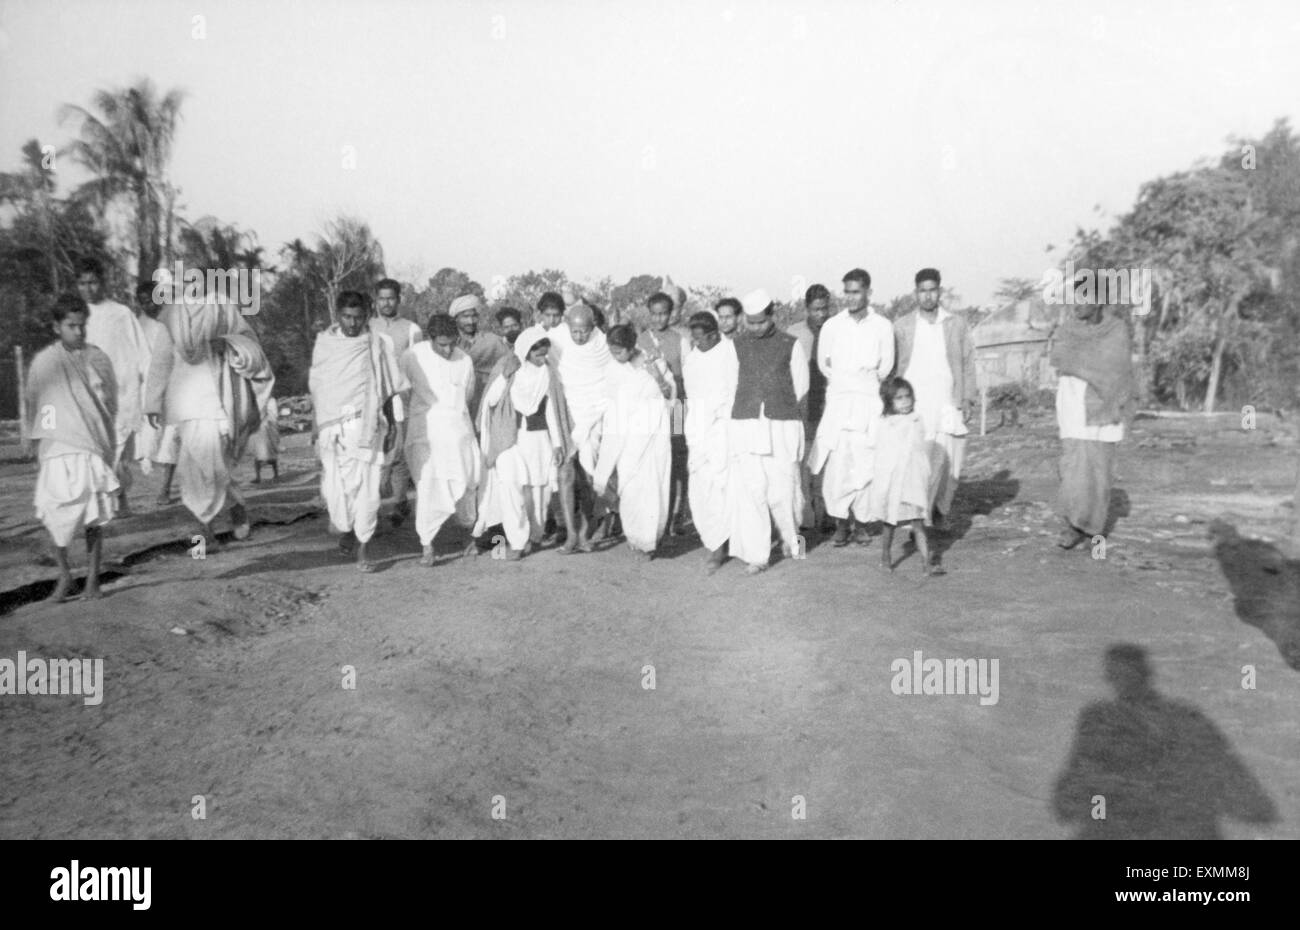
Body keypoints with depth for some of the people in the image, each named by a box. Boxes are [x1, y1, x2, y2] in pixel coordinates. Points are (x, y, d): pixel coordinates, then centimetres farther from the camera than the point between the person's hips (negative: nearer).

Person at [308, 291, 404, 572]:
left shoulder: (377, 344, 3)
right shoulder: (324, 343, 7)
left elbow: (387, 390, 9)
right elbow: (316, 388, 12)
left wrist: (392, 424, 9)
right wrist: (316, 425, 10)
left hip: (366, 425, -1)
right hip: (331, 426, 1)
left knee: (366, 486, -6)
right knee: (334, 485, -1)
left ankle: (362, 548, 1)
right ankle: (345, 528, 27)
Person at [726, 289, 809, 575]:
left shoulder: (791, 345, 5)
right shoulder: (737, 346, 9)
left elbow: (801, 386, 10)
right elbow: (730, 385, 14)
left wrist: (777, 405, 9)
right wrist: (750, 407, 10)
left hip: (783, 426, -1)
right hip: (745, 426, 1)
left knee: (782, 490, 0)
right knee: (749, 491, -4)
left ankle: (789, 537, 29)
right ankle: (756, 555, 3)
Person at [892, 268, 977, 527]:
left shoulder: (957, 324, 8)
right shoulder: (902, 326, 7)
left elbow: (968, 362, 10)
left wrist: (968, 399, 2)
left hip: (948, 405, 1)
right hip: (914, 406, -1)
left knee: (948, 462, 2)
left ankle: (940, 510, 23)